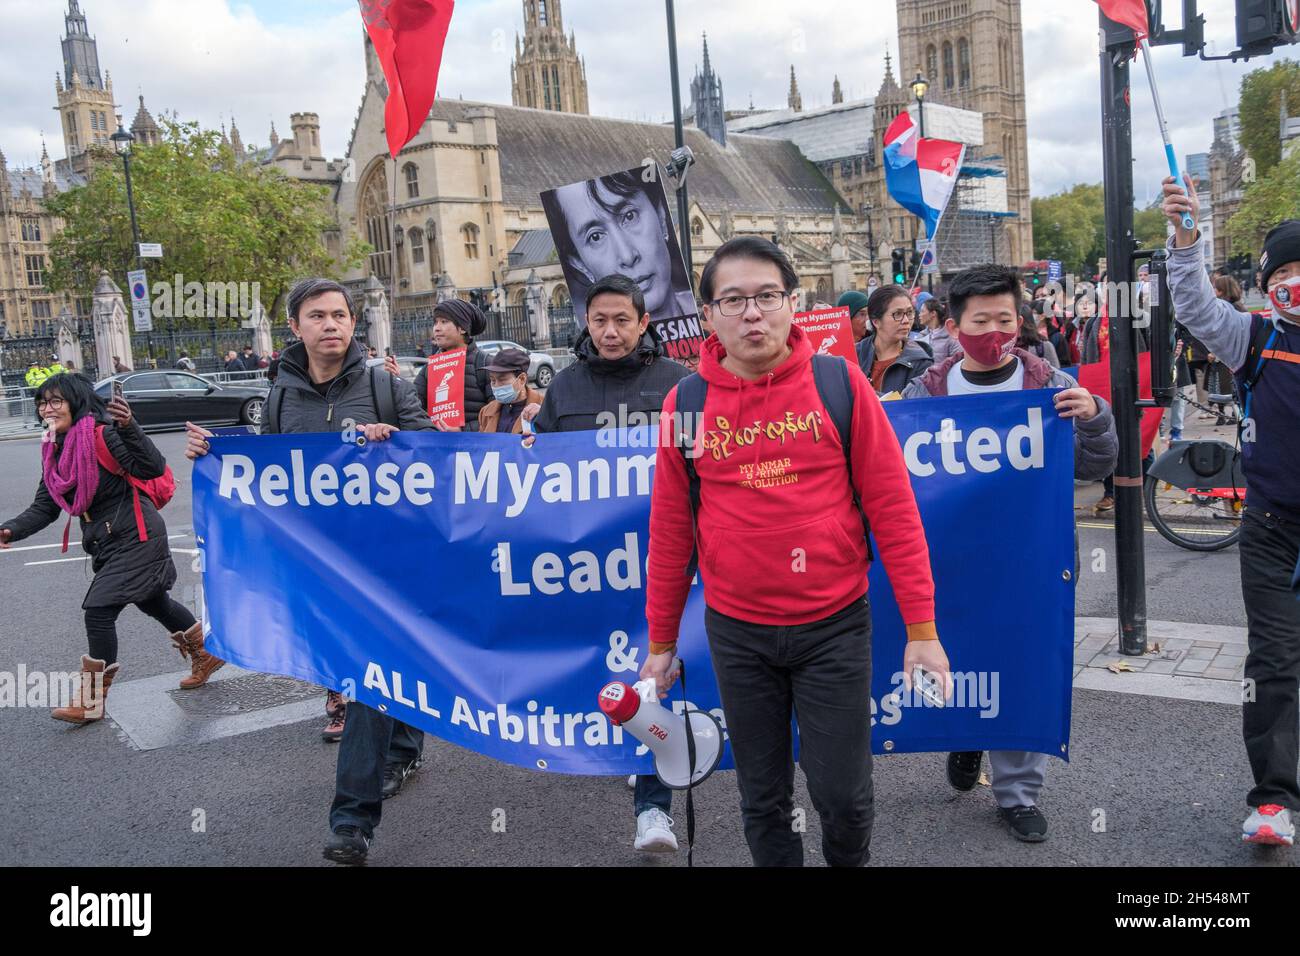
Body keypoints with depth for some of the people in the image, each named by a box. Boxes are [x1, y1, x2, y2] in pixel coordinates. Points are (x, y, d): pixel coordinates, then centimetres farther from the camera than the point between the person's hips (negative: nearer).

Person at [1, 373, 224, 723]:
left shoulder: (102, 434, -18)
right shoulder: (55, 450, 7)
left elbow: (153, 468, -27)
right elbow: (45, 507, 6)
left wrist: (129, 428, -38)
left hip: (136, 537, -9)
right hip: (107, 542, 9)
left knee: (98, 610, -10)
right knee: (155, 603, 22)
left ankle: (90, 701, 3)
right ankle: (206, 653, 43)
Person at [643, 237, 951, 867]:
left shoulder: (841, 383, -6)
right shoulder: (686, 402, -1)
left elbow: (893, 507, -5)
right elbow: (670, 528, 5)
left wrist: (922, 627, -7)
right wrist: (661, 640, 10)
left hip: (835, 625, -1)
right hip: (736, 631, 2)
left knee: (843, 794, 8)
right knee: (762, 797, 14)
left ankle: (849, 860, 39)